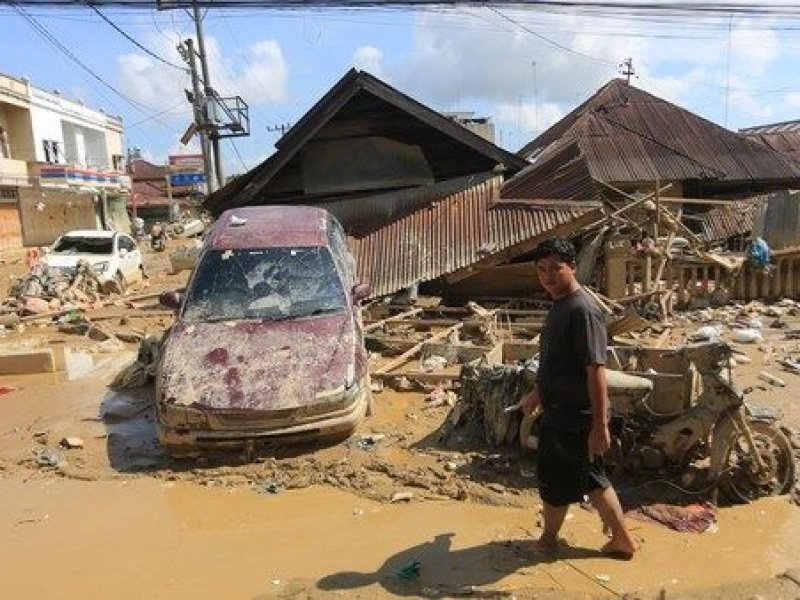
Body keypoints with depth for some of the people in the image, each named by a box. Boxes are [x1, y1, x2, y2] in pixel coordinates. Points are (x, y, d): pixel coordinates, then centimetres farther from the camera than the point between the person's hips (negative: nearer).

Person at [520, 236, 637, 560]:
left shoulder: (583, 310, -22)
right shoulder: (559, 305, 8)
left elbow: (596, 370, -25)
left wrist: (600, 424, -25)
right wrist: (537, 393, 28)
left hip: (574, 416, -9)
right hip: (559, 411, 9)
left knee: (556, 480, 10)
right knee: (590, 478, 19)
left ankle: (548, 539, 33)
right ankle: (623, 539, 32)